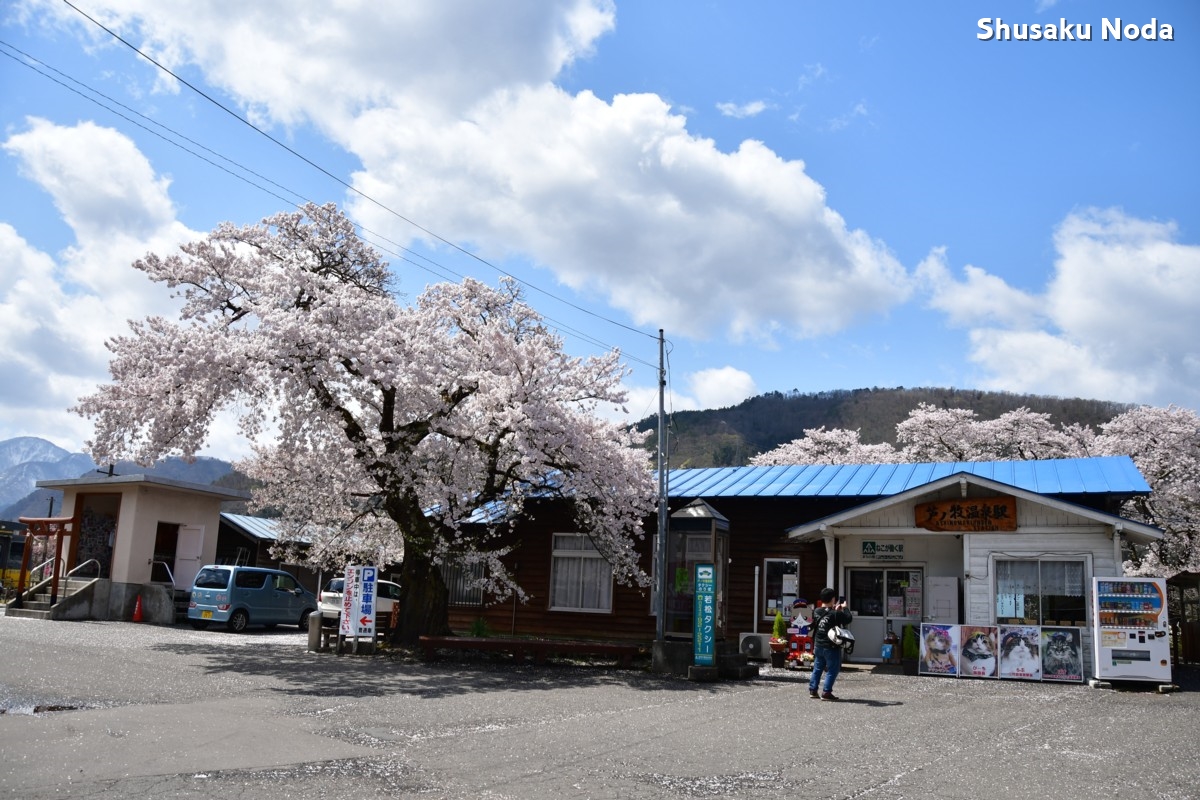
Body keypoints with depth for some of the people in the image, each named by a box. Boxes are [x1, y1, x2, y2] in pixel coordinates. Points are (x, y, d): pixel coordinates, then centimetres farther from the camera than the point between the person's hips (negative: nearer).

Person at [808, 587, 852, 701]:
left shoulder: (816, 612, 1)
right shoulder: (835, 614, -19)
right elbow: (848, 619, -8)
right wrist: (844, 608, 6)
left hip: (818, 645, 6)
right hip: (831, 647, -6)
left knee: (817, 668, 17)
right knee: (832, 670, 5)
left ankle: (813, 690, 20)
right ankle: (826, 692, 2)